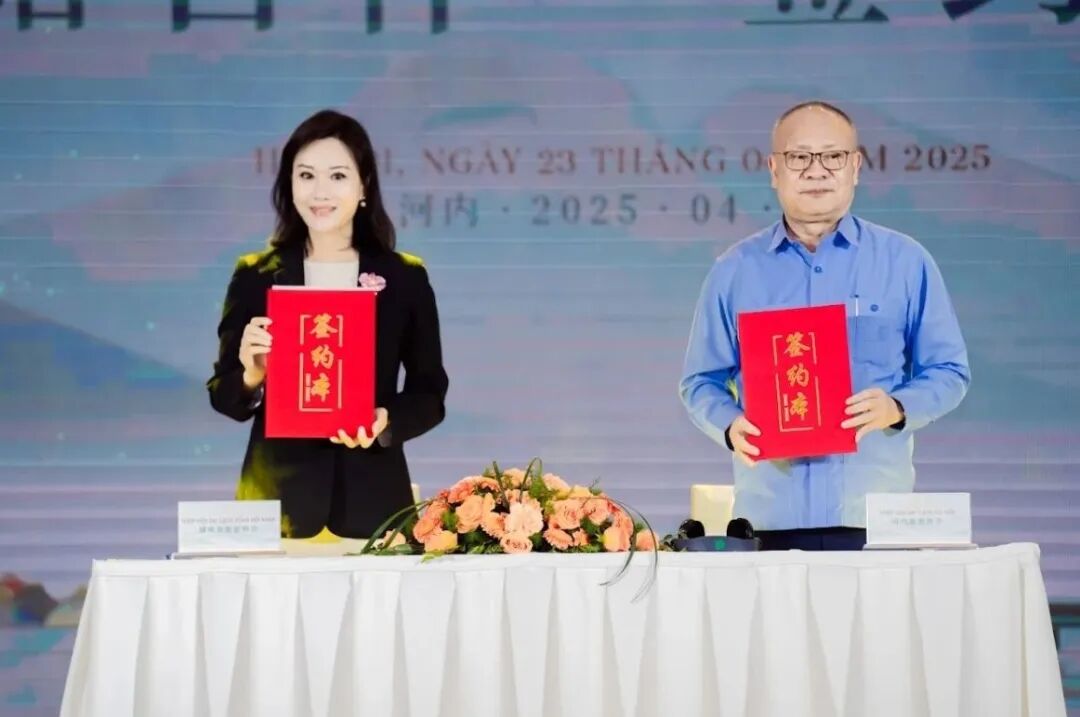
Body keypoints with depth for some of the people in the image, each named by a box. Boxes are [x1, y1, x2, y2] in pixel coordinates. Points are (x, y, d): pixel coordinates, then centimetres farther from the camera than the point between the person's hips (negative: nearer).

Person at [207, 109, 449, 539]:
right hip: (278, 495, 0)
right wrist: (250, 376, -17)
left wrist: (387, 423, -13)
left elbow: (429, 393, 7)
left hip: (371, 496, 0)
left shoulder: (405, 278, 5)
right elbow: (223, 396, 5)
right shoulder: (256, 275, 4)